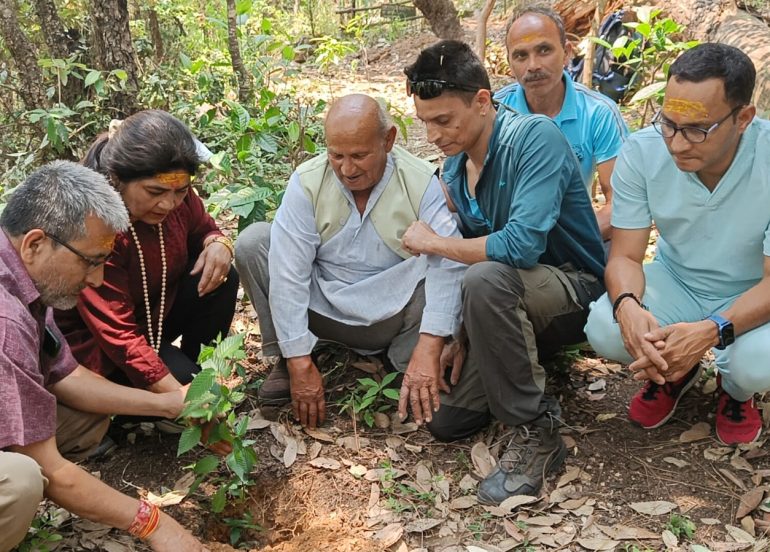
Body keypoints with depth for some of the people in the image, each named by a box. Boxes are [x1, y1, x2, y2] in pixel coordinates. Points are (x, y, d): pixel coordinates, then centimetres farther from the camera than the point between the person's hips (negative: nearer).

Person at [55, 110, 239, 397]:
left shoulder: (175, 193, -17)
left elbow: (202, 228, 6)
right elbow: (118, 334, -33)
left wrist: (218, 244, -21)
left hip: (156, 309, 7)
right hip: (94, 343, -6)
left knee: (220, 281, -16)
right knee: (185, 379, -25)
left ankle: (190, 361, 2)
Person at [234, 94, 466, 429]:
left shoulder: (423, 183, -15)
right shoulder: (307, 181, -12)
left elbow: (449, 263, -26)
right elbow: (288, 273, -18)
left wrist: (429, 345, -39)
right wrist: (300, 362, -22)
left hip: (394, 317, -1)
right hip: (324, 310, 2)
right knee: (252, 243, -16)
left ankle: (407, 361, -6)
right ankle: (285, 360, -3)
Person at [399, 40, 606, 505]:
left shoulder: (535, 137, -21)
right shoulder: (455, 166, 2)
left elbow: (522, 244, -34)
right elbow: (470, 253, 9)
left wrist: (433, 243, -19)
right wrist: (460, 336, -2)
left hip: (578, 291, -7)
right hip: (511, 305, 7)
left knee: (486, 279, -38)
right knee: (444, 418, -1)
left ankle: (537, 431, -21)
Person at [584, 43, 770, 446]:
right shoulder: (642, 152, -20)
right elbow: (626, 256, -14)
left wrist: (712, 331, -43)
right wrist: (627, 306, -39)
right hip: (676, 281, 2)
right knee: (604, 329, -26)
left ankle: (735, 390, 8)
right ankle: (673, 373, 10)